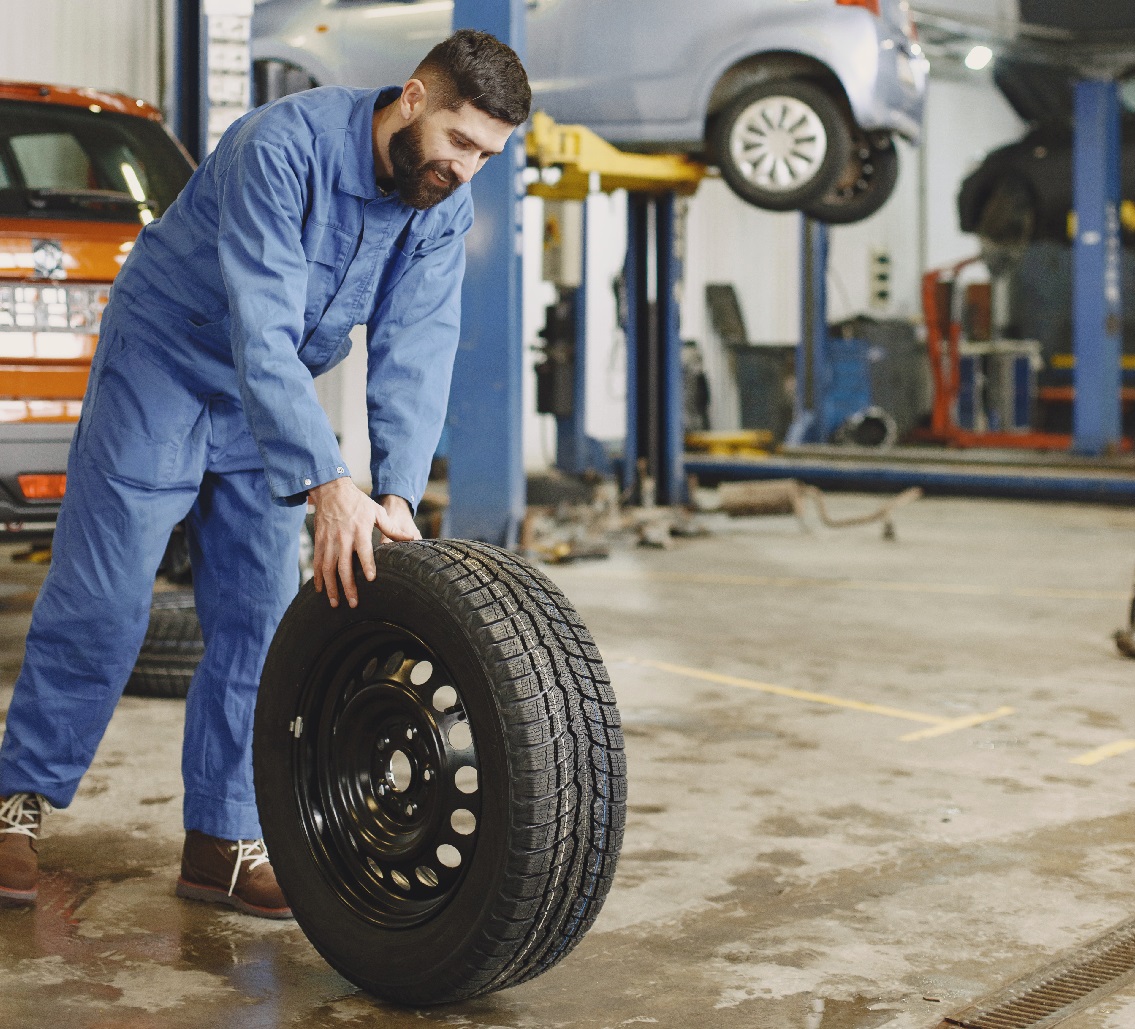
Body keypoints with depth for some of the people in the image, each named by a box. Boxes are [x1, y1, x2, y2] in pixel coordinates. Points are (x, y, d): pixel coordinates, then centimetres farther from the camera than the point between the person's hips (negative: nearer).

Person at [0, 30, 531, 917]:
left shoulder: (444, 209, -11)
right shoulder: (285, 146, -31)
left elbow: (416, 353, -17)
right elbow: (261, 333, -38)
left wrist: (398, 493, -31)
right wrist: (328, 485, -47)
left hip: (275, 398, 6)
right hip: (166, 367, -5)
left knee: (257, 620, 1)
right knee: (101, 600, -6)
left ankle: (223, 841, 8)